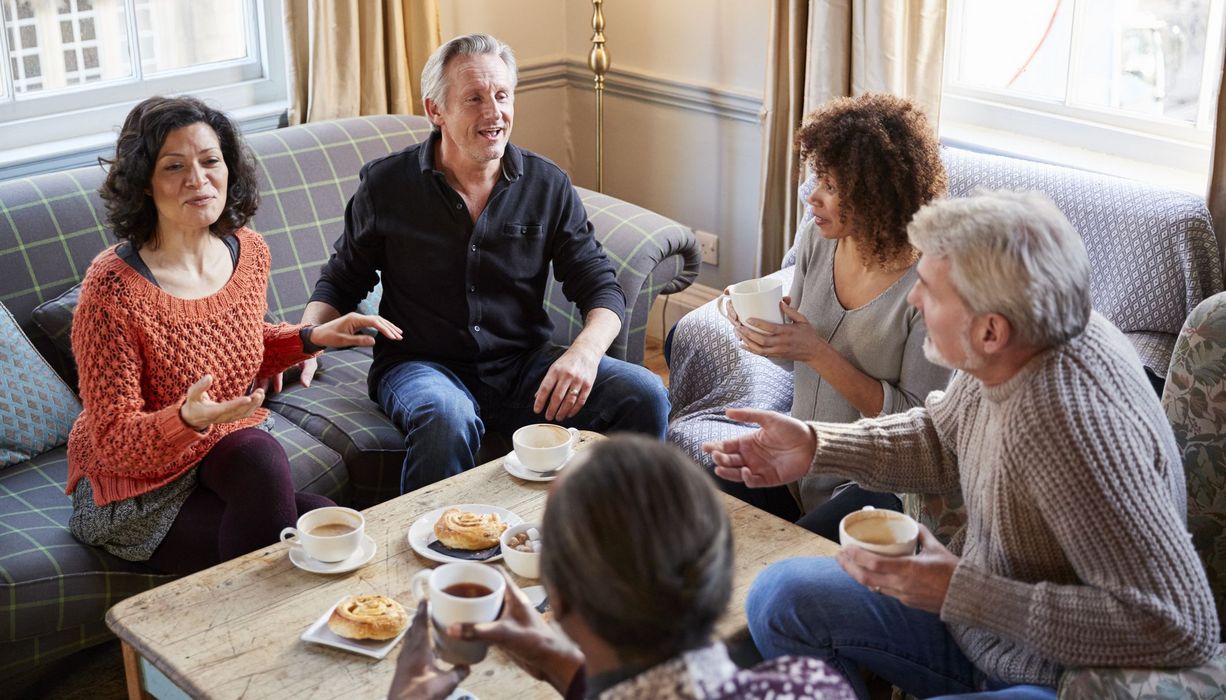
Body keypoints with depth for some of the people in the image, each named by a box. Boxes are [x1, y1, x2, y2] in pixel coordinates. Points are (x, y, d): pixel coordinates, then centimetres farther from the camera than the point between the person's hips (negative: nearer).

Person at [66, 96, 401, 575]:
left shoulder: (248, 251, -2)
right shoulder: (112, 287, -22)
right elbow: (114, 440, -19)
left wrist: (312, 337, 3)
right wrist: (187, 420, -38)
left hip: (225, 454, 5)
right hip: (137, 489, -5)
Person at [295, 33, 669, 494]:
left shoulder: (548, 186, 2)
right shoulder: (386, 185, 0)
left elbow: (600, 287, 3)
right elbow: (342, 282, 10)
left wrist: (585, 351, -19)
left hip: (523, 365, 3)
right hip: (421, 365, -2)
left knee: (645, 395, -19)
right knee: (449, 420, -39)